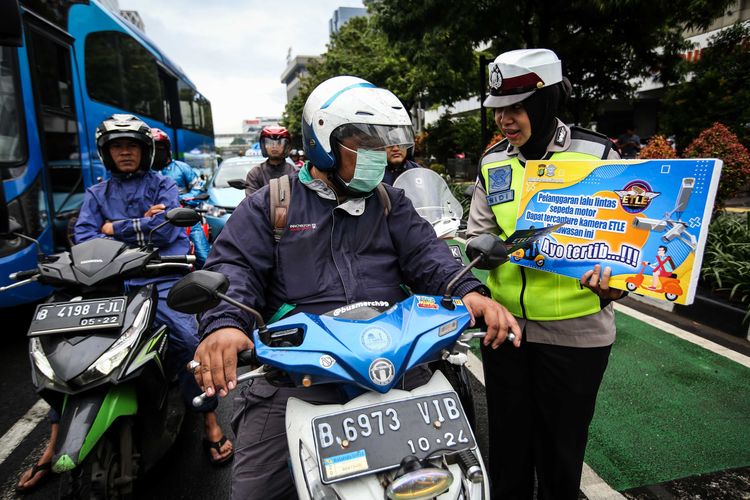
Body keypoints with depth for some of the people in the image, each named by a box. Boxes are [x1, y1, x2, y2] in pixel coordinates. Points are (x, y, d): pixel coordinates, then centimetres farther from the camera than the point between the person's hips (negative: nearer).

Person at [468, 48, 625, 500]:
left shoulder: (596, 154, -6)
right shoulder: (493, 163, 5)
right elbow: (478, 234, 8)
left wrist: (612, 280, -23)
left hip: (575, 331, -3)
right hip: (505, 325, 4)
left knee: (560, 449, 16)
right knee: (507, 444, 20)